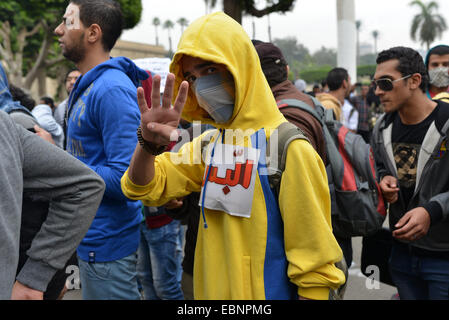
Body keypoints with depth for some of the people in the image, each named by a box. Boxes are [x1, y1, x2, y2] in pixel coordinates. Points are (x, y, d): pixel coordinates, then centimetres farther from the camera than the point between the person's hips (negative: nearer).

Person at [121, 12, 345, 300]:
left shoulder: (287, 147, -19)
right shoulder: (209, 144, 3)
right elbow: (143, 188, 0)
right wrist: (148, 143, -17)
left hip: (268, 291, -6)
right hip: (212, 291, 7)